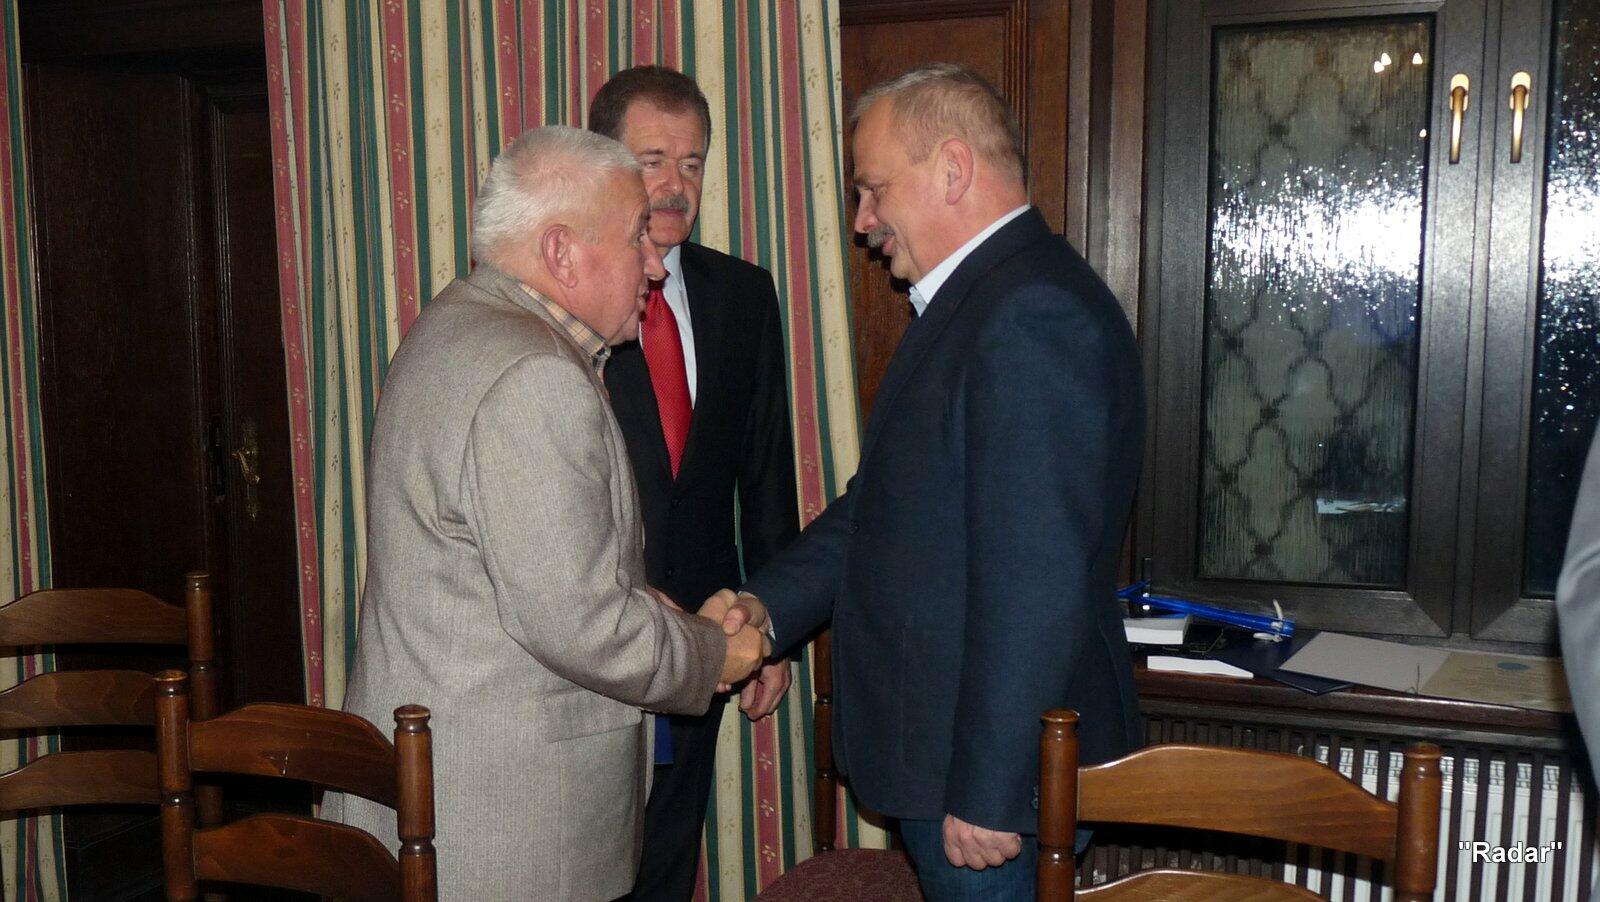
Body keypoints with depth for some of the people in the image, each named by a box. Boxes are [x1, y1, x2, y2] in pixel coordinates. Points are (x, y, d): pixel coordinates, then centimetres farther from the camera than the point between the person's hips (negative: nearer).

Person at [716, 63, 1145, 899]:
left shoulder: (1035, 314, -22)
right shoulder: (974, 302, 12)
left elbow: (1034, 580, -26)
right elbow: (884, 500, 14)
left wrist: (987, 794, -22)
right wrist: (767, 602, 2)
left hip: (991, 770, -9)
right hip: (935, 745, 9)